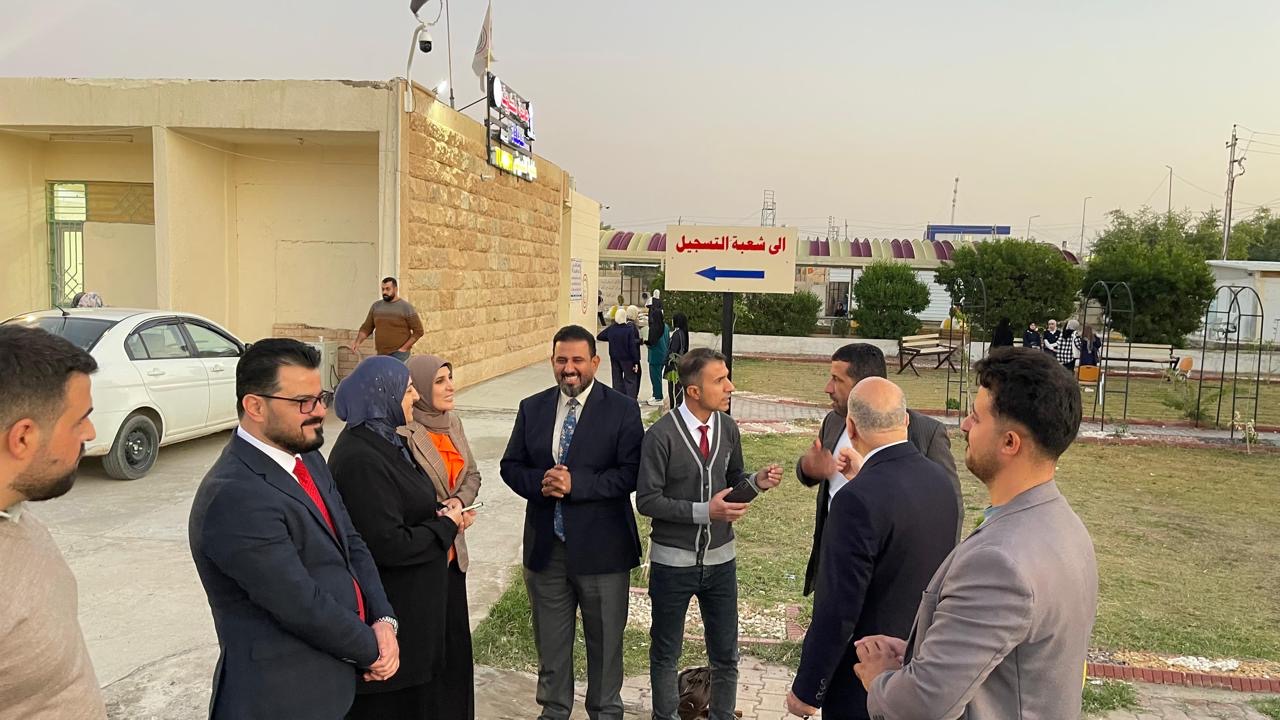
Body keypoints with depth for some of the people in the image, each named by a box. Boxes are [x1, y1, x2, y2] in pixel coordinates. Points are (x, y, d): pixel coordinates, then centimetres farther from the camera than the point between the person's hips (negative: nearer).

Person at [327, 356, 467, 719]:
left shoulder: (384, 440, 5)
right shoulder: (361, 460, -26)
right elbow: (390, 545, -28)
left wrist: (440, 512, -2)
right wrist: (446, 526, -14)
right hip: (389, 608, -10)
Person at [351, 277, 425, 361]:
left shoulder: (406, 307, -4)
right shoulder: (376, 306, 10)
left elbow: (418, 331, -5)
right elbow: (367, 328, 12)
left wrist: (404, 348, -10)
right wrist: (357, 341, -5)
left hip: (398, 355, -6)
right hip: (381, 354, 6)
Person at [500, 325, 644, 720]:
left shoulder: (622, 409, -8)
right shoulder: (532, 408, 4)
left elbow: (630, 473, -14)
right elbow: (511, 466, 5)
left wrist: (575, 483, -23)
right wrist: (540, 482, -16)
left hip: (601, 548, -3)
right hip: (545, 546, 3)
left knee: (605, 640, 14)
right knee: (549, 639, 19)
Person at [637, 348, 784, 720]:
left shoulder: (727, 428, -3)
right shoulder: (661, 435, -18)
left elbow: (733, 482, 8)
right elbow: (647, 500, -16)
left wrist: (756, 481, -14)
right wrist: (705, 511, -23)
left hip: (720, 559, 4)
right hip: (673, 561, -4)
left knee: (725, 655, 15)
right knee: (666, 653, 16)